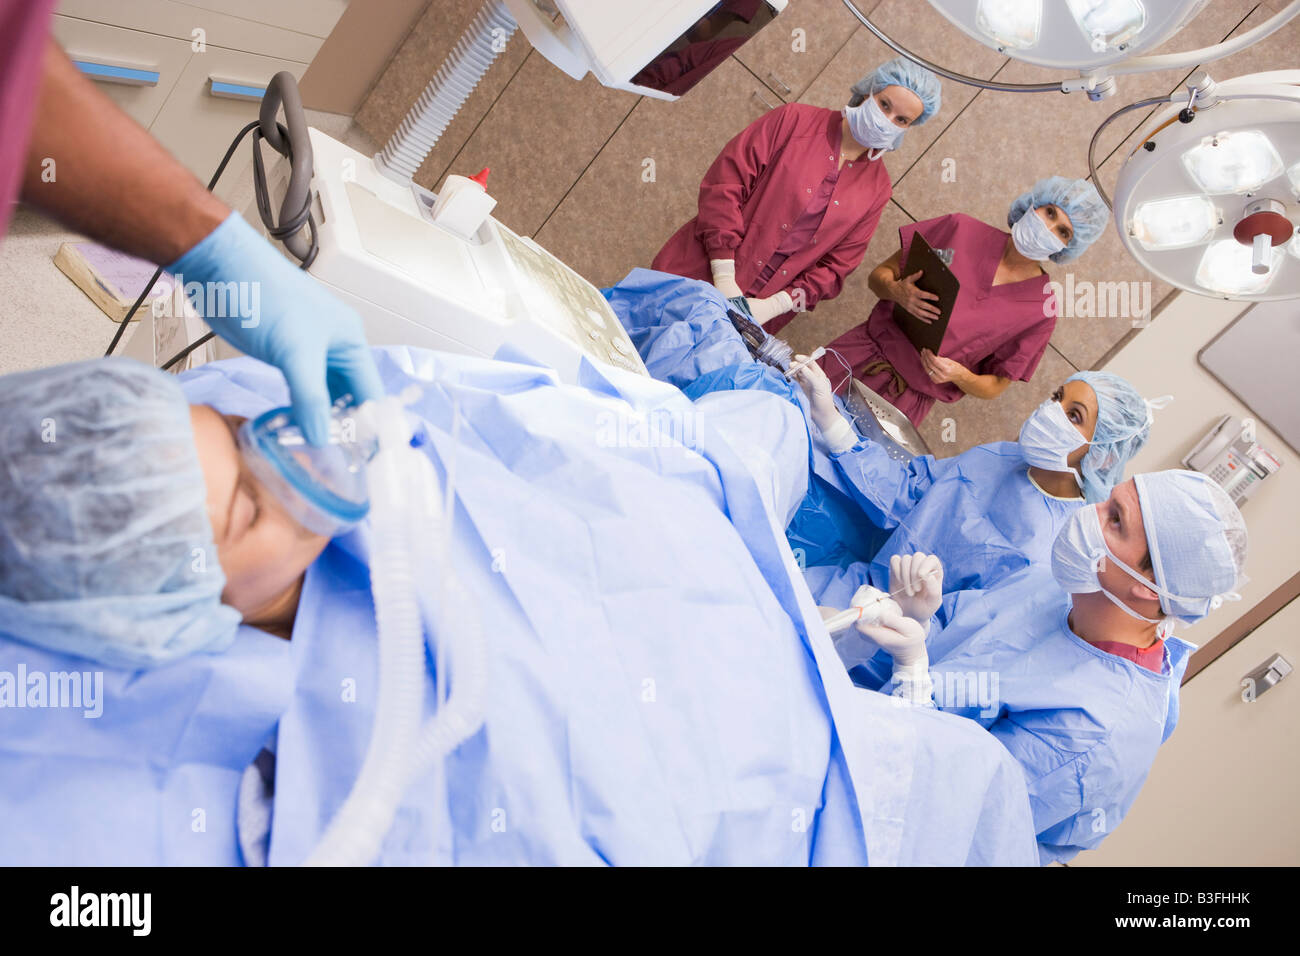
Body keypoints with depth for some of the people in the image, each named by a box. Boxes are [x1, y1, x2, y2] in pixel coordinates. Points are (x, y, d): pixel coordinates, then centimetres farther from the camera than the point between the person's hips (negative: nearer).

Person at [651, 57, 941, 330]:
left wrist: (776, 304, -12)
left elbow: (837, 266, 5)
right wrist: (724, 280, -18)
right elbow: (724, 184, -9)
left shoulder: (876, 187, 7)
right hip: (700, 275, -2)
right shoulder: (794, 119, -3)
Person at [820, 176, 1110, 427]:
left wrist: (960, 376, -20)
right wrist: (897, 291, -20)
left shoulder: (1041, 311, -6)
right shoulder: (961, 228, -1)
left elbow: (995, 386, 2)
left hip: (911, 397, -2)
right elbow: (880, 274, 4)